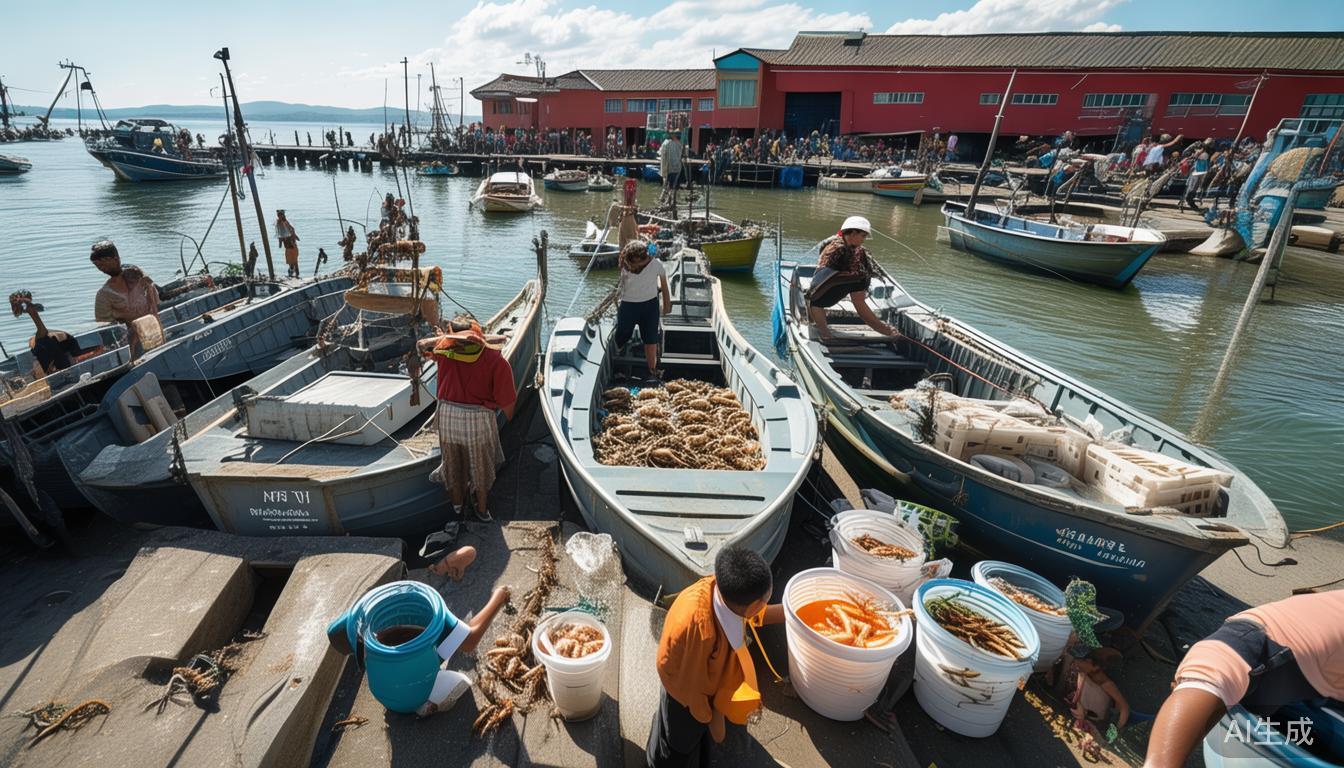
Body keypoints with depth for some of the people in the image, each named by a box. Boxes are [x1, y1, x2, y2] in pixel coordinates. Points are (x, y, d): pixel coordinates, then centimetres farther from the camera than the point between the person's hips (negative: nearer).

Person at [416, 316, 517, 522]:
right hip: (479, 418, -3)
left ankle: (457, 504, 46)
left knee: (453, 463, 24)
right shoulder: (496, 360, -11)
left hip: (448, 415, 3)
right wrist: (510, 419, 7)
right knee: (482, 466, 20)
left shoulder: (445, 347, -1)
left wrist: (447, 336, 25)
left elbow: (421, 344, 23)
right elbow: (506, 401, -11)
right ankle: (482, 509, 38)